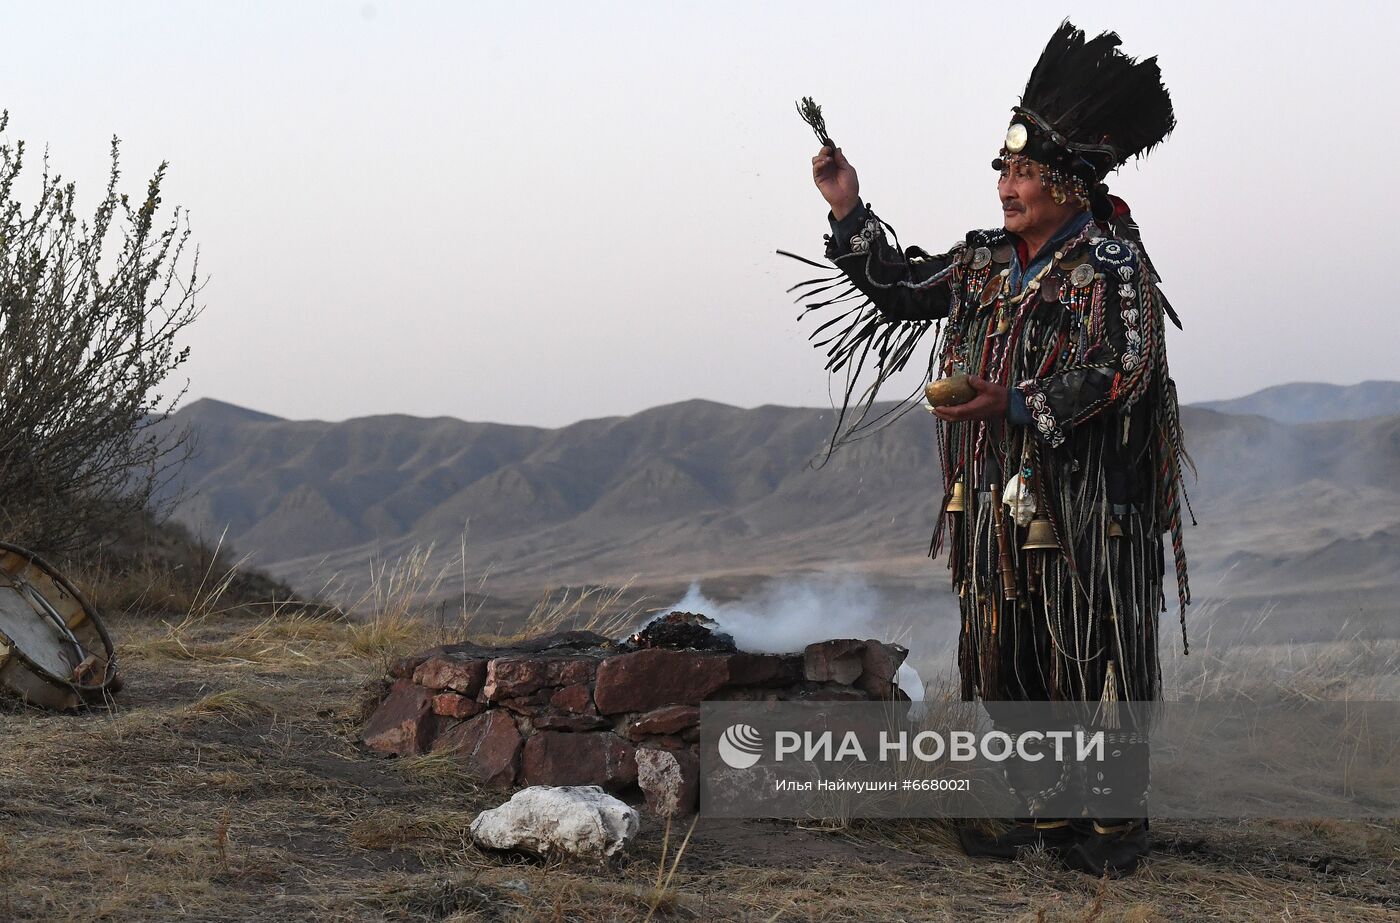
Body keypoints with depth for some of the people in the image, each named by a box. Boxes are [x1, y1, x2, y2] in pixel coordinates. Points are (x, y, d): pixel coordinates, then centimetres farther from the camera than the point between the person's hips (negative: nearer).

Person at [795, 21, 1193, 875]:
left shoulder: (1112, 266, -8)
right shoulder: (985, 265, 13)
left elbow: (1121, 370, -17)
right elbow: (902, 289, 23)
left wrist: (1019, 404, -25)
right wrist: (850, 213, 13)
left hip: (1087, 505, -7)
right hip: (1001, 500, 7)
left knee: (1094, 659, -3)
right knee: (1007, 658, 9)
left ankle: (1118, 819, 8)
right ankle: (1049, 811, 20)